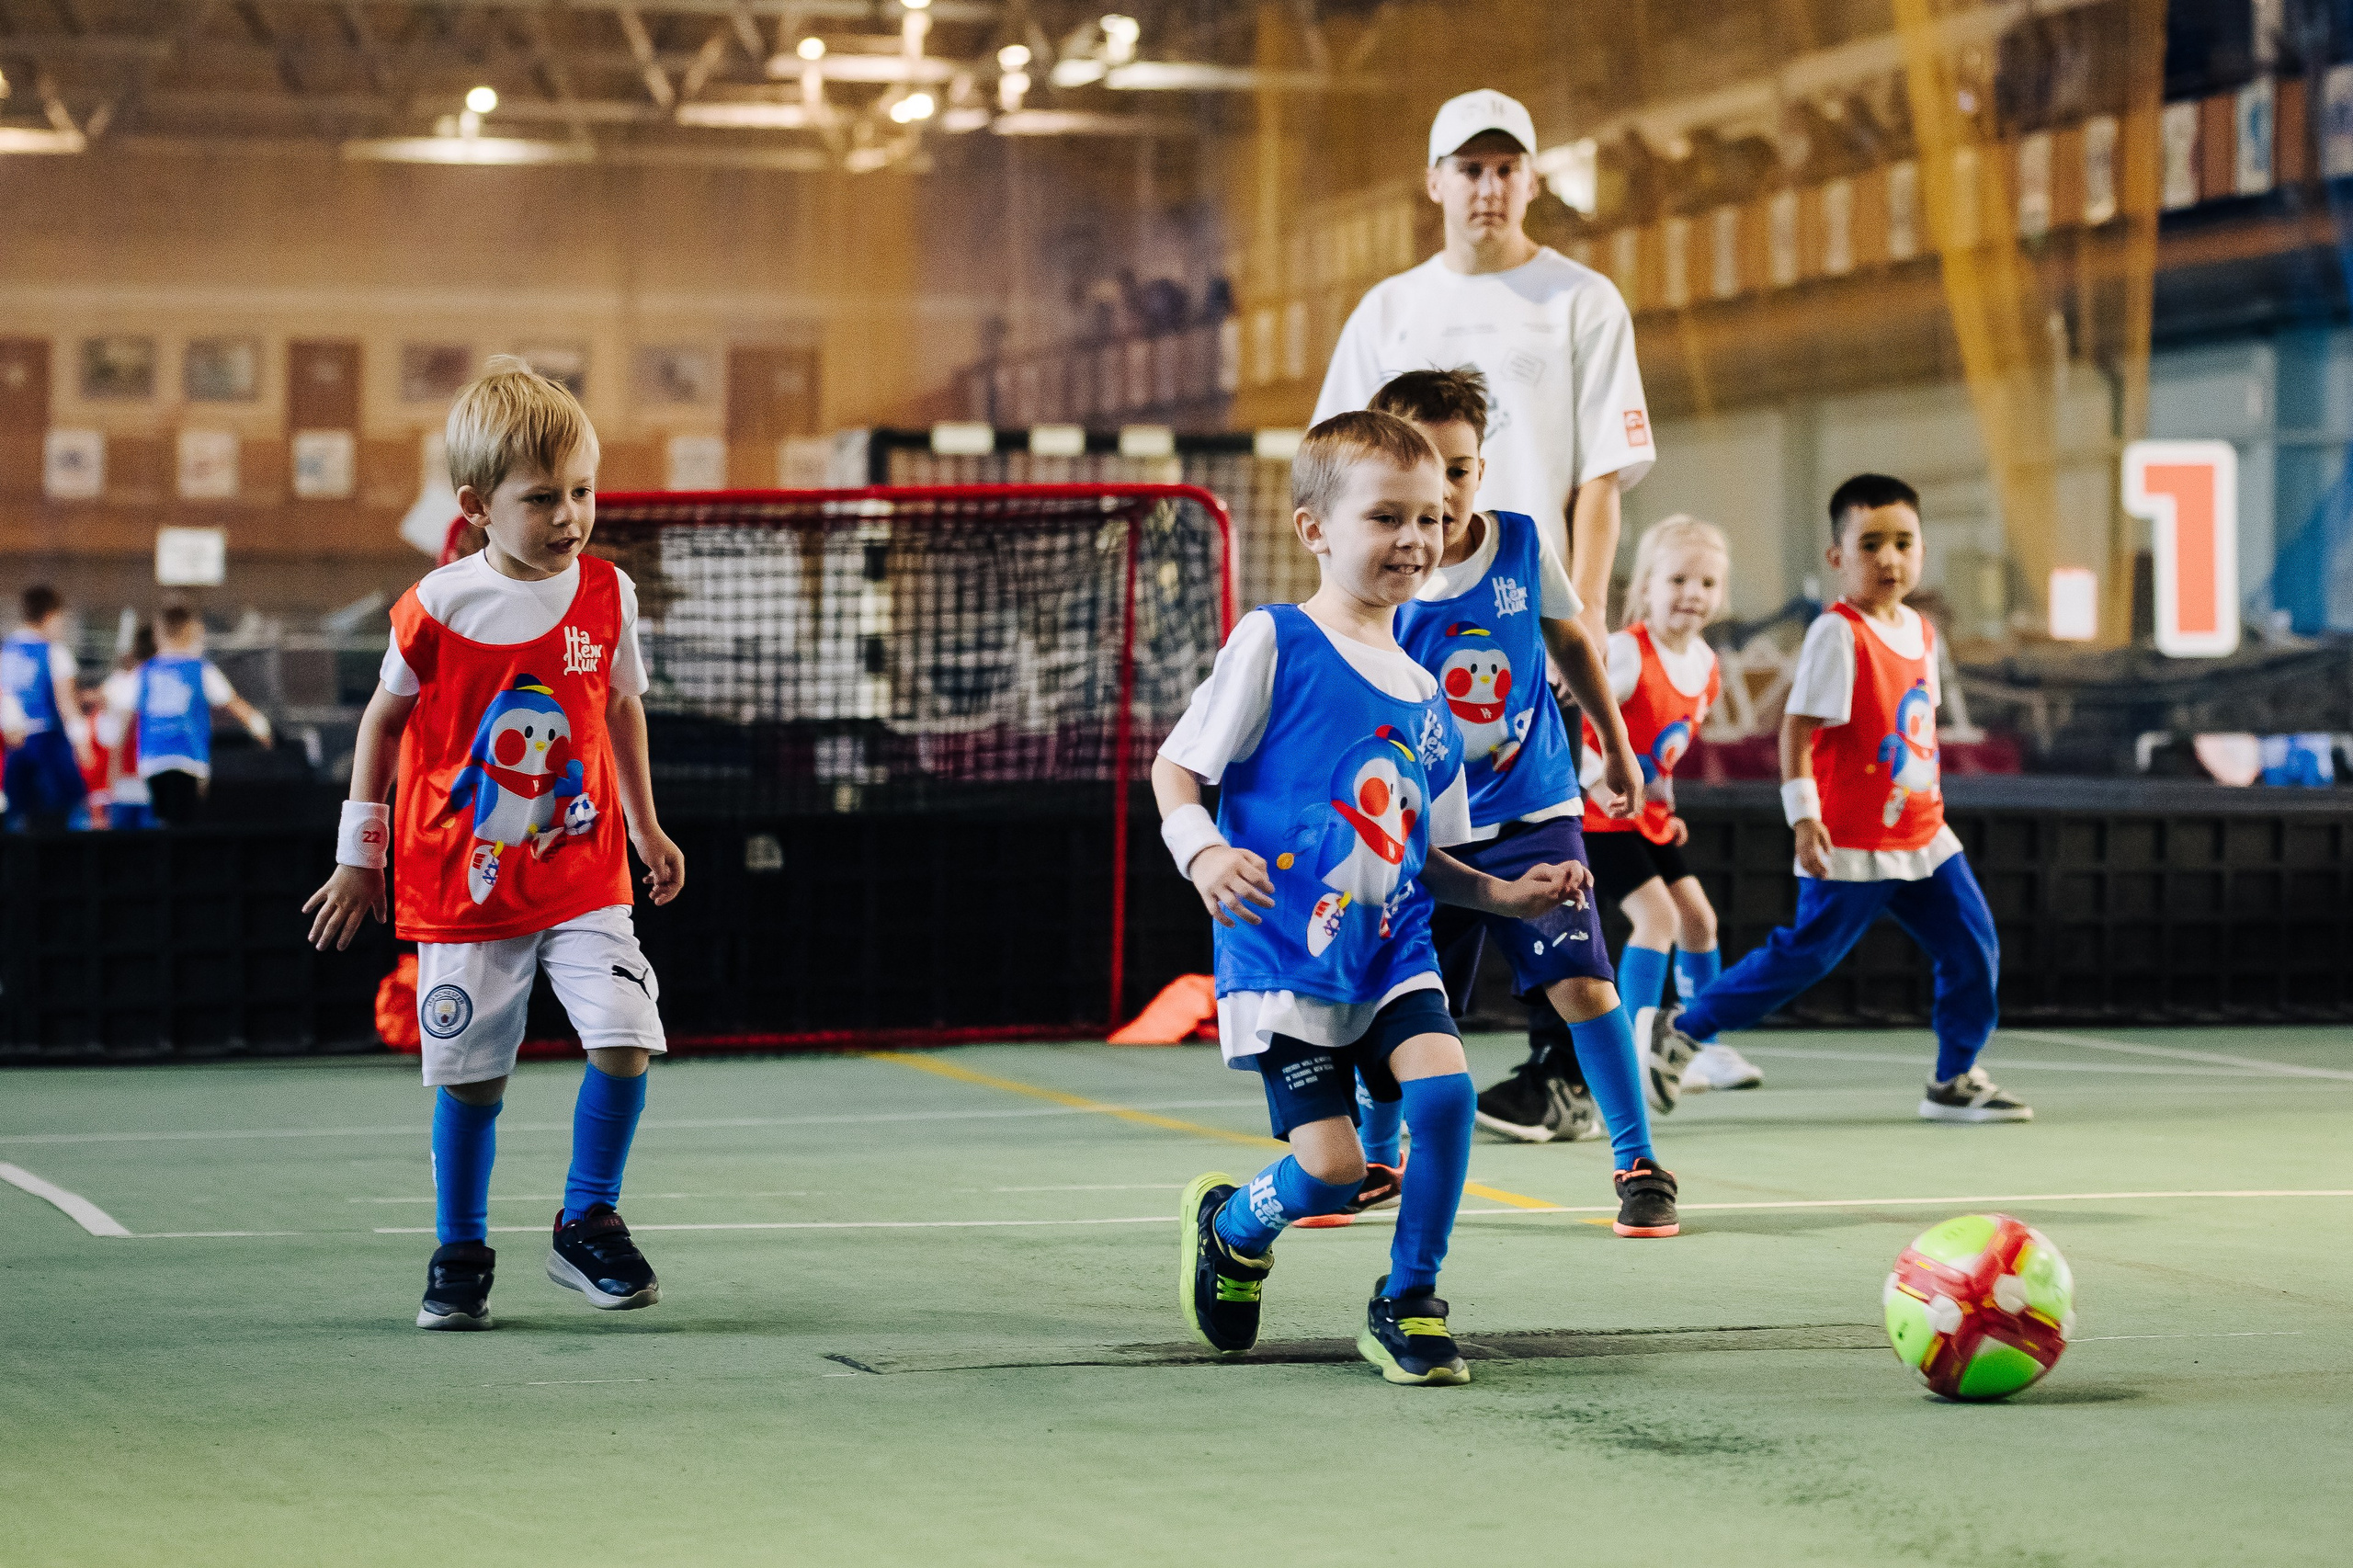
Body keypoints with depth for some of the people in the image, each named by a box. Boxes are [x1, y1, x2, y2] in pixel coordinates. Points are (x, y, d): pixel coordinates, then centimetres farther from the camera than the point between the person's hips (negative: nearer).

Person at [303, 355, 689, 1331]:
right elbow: (384, 718, 4)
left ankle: (588, 1226, 6)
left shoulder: (606, 596, -1)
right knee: (469, 1074, 4)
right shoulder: (438, 607, -9)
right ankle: (459, 1255, 21)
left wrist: (646, 829, 19)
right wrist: (361, 855, 6)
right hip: (464, 881, -2)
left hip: (582, 873, 2)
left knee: (624, 1038, -13)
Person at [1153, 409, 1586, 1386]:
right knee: (1331, 1169, -11)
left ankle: (1407, 1303, -1)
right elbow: (1175, 769, -6)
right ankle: (1228, 1228, 25)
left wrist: (1506, 896, 4)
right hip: (1283, 952, -5)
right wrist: (1203, 854, -24)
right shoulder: (1274, 643, -7)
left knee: (1444, 1083, -21)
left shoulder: (1423, 692, 11)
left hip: (1392, 951, 5)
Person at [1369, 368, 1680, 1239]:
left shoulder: (1522, 547, -4)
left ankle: (1640, 1166, 1)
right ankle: (1372, 1160, 28)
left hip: (1531, 814, 1)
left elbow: (1570, 638, 14)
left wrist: (1614, 742, 20)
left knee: (1582, 982, -12)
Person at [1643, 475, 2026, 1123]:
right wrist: (1803, 813, -23)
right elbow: (1797, 725, -17)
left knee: (1974, 947, 2)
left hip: (1922, 837, 7)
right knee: (1805, 954, -2)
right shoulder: (1837, 633, -15)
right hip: (1852, 845, -7)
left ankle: (1955, 1081, 14)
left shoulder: (1919, 631, 9)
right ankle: (1675, 1031, 11)